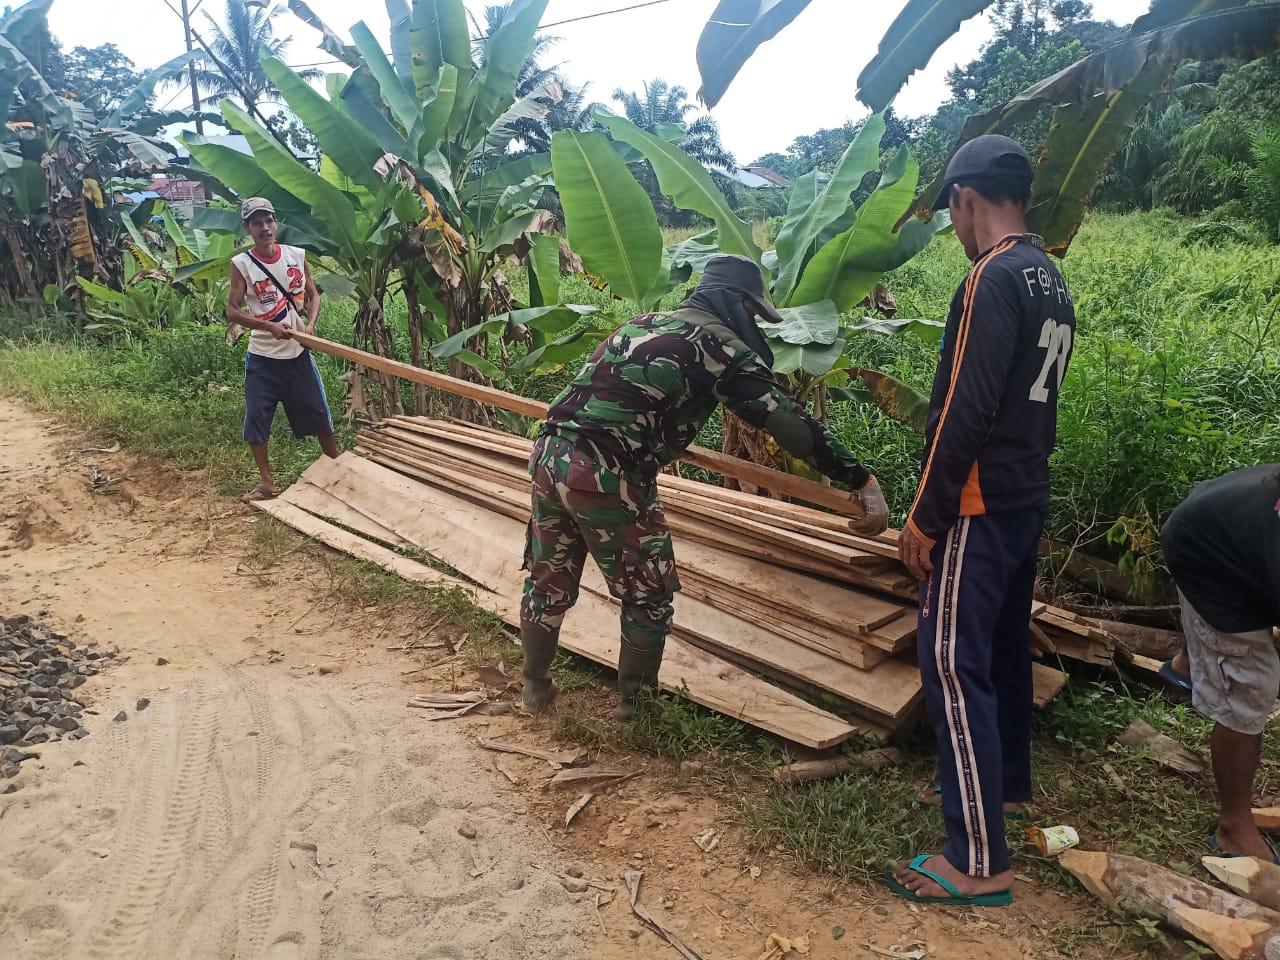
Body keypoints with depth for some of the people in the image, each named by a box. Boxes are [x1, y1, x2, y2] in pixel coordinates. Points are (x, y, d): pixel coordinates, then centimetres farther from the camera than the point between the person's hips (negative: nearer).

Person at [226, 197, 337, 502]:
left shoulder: (297, 256, 0)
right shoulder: (241, 264, -7)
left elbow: (313, 295, 9)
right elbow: (232, 310, -8)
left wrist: (310, 323, -11)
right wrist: (269, 327, -21)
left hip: (298, 352, 2)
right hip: (262, 356, -1)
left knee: (318, 412, 9)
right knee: (256, 418, 1)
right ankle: (266, 482, 14)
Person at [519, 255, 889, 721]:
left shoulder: (640, 324, 21)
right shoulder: (721, 346, -2)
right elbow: (790, 422, -8)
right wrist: (863, 480, -7)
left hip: (550, 454, 8)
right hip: (606, 477, -8)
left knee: (549, 581, 23)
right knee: (648, 597, 13)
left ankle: (535, 685, 41)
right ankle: (632, 700, 27)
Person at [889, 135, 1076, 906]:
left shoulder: (992, 279, -17)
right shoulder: (1052, 281, 12)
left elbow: (965, 410, -23)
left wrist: (926, 515, -17)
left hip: (981, 503, -10)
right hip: (1027, 495, 10)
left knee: (954, 663, -6)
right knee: (1005, 644, 21)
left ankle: (980, 863, -1)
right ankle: (1006, 783, 38)